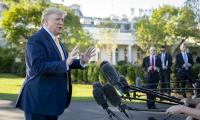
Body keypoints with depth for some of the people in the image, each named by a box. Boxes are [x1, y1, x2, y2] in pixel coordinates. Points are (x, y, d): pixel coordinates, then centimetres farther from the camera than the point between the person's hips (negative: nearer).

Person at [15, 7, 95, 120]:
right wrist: (65, 63, -32)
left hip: (53, 99, 9)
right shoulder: (36, 40, -15)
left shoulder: (56, 41, 15)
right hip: (39, 100, -9)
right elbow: (38, 67, -26)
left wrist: (81, 61, 4)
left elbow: (61, 63, 18)